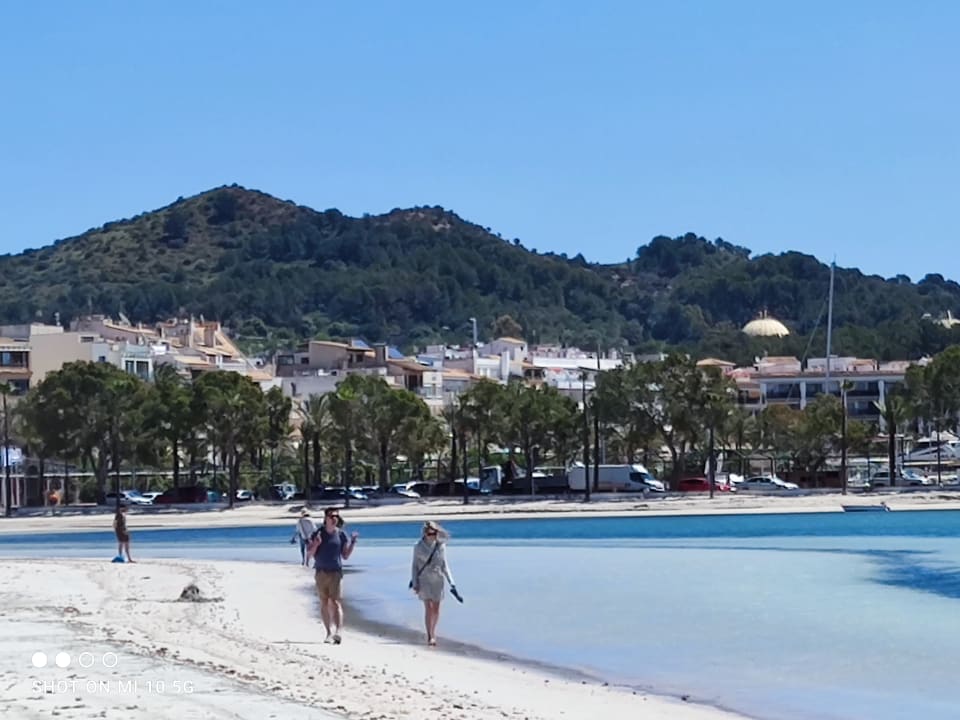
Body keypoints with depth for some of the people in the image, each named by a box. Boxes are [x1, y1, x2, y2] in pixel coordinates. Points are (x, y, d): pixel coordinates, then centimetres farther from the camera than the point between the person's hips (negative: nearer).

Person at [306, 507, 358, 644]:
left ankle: (338, 632, -22)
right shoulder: (318, 533, 4)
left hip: (335, 572, -2)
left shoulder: (341, 535, 4)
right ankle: (329, 633, 15)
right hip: (321, 572, 2)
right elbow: (309, 553, 6)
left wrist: (353, 543, -4)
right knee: (324, 603, 7)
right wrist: (316, 544, -13)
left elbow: (345, 556, 8)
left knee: (335, 602, -12)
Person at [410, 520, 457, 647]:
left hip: (437, 580, 2)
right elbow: (414, 566, 1)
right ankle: (430, 636, -9)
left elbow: (445, 566, 5)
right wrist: (414, 583, -6)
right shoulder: (419, 547, -3)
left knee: (436, 609, 7)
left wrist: (452, 583, 0)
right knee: (428, 608, -11)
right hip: (424, 580, -2)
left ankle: (433, 631, 30)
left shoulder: (440, 547, 1)